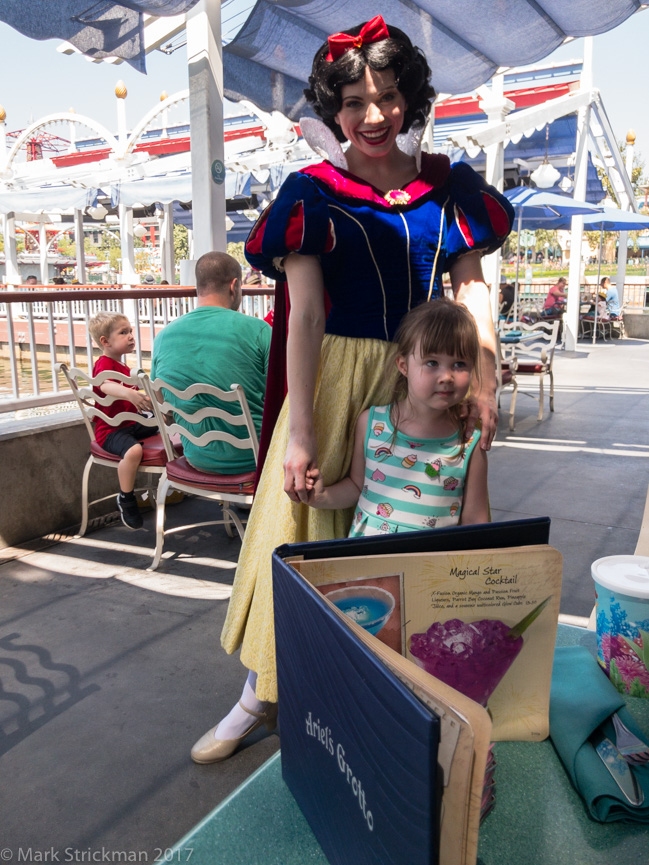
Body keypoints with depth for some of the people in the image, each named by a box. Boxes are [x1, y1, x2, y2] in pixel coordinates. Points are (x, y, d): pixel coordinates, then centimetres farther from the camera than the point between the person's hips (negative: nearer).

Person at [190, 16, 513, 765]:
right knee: (305, 526, 6)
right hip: (337, 380, -3)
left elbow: (471, 286, 6)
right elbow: (305, 314, -11)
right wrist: (300, 430, -17)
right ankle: (264, 691, 24)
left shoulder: (446, 186, 6)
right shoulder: (313, 194, -4)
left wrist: (484, 379, -8)